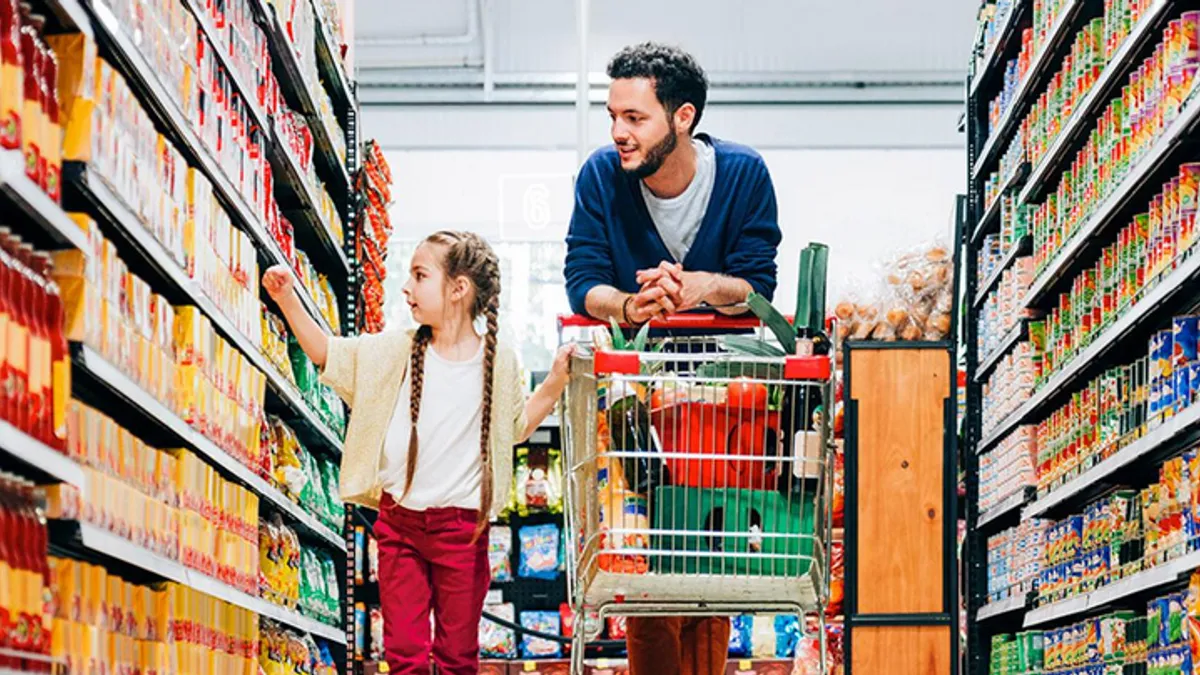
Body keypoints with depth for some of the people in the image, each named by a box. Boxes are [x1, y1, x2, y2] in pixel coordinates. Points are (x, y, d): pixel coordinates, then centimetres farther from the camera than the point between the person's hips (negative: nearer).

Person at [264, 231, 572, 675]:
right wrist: (287, 299, -2)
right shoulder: (395, 350, 1)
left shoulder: (498, 362, -3)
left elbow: (517, 427, 11)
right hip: (399, 521, 2)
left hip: (461, 525, -2)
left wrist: (556, 381, -1)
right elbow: (325, 352, 8)